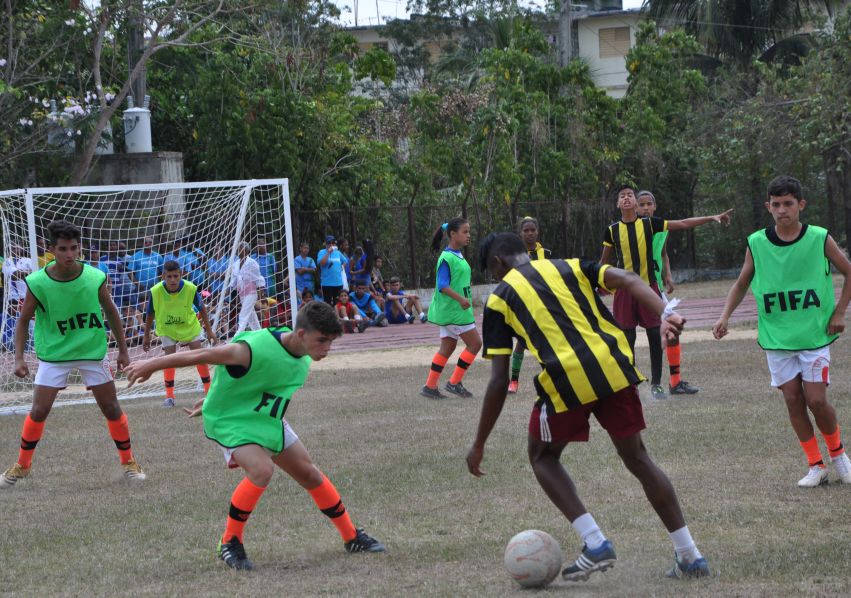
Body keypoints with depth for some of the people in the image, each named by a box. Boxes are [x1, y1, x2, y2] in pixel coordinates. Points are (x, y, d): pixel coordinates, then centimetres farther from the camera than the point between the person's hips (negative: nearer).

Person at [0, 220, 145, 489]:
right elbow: (24, 320, -4)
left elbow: (111, 313, 2)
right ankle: (22, 465, 14)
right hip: (54, 353, -1)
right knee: (38, 411, -5)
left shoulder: (95, 278, -14)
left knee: (112, 408, 4)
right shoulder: (37, 282, -17)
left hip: (93, 352, 1)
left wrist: (123, 350, 6)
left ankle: (128, 461, 22)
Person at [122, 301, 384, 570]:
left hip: (268, 420, 8)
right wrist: (150, 366, -13)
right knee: (262, 470, -30)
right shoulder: (256, 349, -36)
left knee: (309, 473, 10)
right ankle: (230, 543, -12)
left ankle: (352, 537, 27)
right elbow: (201, 355, -24)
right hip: (229, 420, -8)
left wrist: (213, 400, 18)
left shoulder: (303, 358, -8)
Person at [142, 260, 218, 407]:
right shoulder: (155, 291, -26)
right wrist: (146, 336, 0)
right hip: (166, 328, 0)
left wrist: (209, 330, -2)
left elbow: (202, 309, -8)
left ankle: (208, 389, 9)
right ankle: (169, 395, 0)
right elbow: (150, 314, -8)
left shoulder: (191, 289, -26)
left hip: (190, 326, 0)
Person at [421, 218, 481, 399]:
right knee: (474, 343, -5)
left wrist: (464, 299, 27)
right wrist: (461, 299, -34)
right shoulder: (447, 258, -17)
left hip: (452, 310, 9)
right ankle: (454, 382, 0)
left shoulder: (458, 255, 12)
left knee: (447, 347, 11)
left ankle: (430, 386, 13)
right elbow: (443, 286, -24)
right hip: (453, 309, -9)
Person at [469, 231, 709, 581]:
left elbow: (499, 382, 7)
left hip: (565, 380, -3)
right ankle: (690, 556, 17)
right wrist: (665, 315, -12)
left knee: (542, 457, 22)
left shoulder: (500, 299, 13)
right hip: (613, 368, 4)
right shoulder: (570, 267, 23)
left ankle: (595, 544, 6)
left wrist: (479, 444, 13)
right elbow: (629, 281, 3)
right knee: (636, 457, 21)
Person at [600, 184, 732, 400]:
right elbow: (604, 261, 12)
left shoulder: (649, 224, 1)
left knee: (655, 335, 0)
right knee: (627, 338, 1)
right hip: (625, 289, 0)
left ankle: (656, 383, 10)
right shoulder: (613, 230, 2)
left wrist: (712, 218, -1)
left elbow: (683, 224, 4)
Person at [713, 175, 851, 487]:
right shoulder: (756, 244, -3)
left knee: (816, 400, -7)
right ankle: (816, 466, 11)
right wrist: (725, 317, -4)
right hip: (776, 337, 2)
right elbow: (741, 285, 10)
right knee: (792, 399, 0)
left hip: (814, 334, -2)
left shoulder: (820, 239, -7)